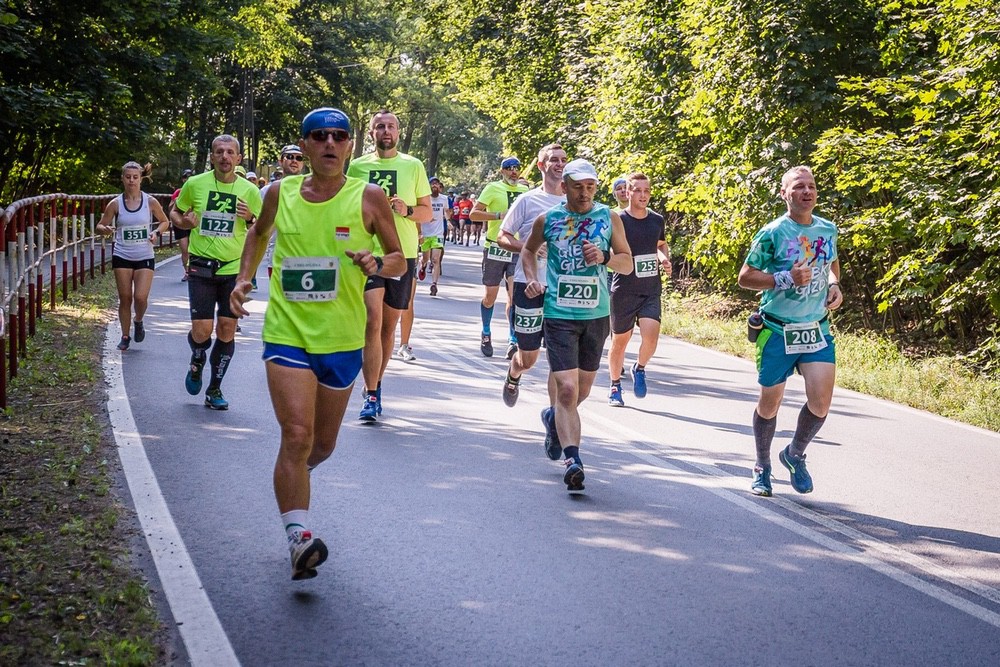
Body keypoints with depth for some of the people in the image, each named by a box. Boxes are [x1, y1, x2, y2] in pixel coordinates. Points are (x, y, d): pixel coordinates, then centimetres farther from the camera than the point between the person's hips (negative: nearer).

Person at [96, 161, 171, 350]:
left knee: (141, 297, -12)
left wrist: (157, 233, -9)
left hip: (145, 257, -1)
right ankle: (125, 336, 21)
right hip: (122, 257, 1)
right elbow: (100, 226, 5)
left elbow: (165, 221, 11)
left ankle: (138, 322, 21)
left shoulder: (150, 202, -3)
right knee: (125, 298, 4)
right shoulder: (115, 204, -3)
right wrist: (106, 230, -18)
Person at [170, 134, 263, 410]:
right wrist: (184, 222, -8)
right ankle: (197, 362, 28)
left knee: (227, 330, 3)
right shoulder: (195, 184, -1)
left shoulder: (249, 190, 1)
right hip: (202, 268, -1)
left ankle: (215, 389, 18)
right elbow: (175, 213, 14)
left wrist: (250, 219, -11)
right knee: (201, 330, -8)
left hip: (234, 268, 1)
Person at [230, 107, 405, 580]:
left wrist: (377, 265, -18)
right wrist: (244, 277, 10)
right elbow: (259, 233, 23)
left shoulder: (368, 198, -3)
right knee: (297, 436, -17)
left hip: (342, 339, 1)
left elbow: (399, 260, 3)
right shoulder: (281, 194, 2)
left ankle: (291, 478, 48)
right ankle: (298, 539, -18)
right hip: (287, 333, -1)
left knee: (323, 443, 15)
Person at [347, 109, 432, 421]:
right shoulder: (358, 166, 6)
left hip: (403, 254, 1)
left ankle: (376, 386, 27)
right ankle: (371, 396, -12)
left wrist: (407, 210, -13)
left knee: (389, 326, 10)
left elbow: (427, 212, 7)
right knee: (373, 322, -15)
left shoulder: (414, 166, 5)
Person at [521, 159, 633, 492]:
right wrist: (532, 278, 1)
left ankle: (554, 419, 46)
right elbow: (528, 250, 19)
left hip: (597, 315, 3)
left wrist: (605, 257, -12)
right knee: (567, 389, -15)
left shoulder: (609, 218, 2)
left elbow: (628, 262, 8)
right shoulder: (547, 220, 0)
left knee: (582, 389, 16)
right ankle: (572, 460, -18)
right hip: (559, 314, -3)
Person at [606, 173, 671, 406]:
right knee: (620, 340, 9)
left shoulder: (657, 220, 6)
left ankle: (639, 369, 14)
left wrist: (664, 258, 4)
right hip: (624, 290, -3)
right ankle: (615, 386, 29)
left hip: (651, 289, 3)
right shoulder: (618, 220, -8)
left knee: (651, 335, -17)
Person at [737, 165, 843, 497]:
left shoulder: (828, 229, 4)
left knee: (821, 401, -9)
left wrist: (835, 285, 3)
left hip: (817, 329, 4)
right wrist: (786, 279, -20)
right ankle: (762, 468, 29)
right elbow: (745, 277, -8)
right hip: (778, 331, -3)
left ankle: (795, 454, 20)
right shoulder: (772, 233, -11)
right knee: (770, 402, 7)